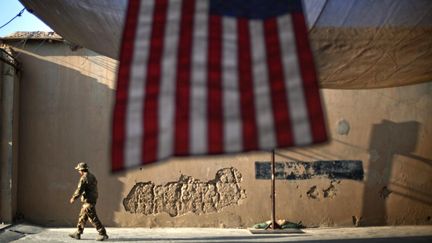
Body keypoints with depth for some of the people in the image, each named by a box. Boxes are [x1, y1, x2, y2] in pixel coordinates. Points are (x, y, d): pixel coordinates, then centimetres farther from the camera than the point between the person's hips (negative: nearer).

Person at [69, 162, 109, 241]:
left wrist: (73, 198, -3)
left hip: (88, 201, -10)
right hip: (93, 199, 10)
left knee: (93, 218, -7)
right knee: (82, 217, 17)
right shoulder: (92, 176, 14)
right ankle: (78, 233, 23)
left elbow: (79, 190, -17)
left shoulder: (84, 178, -15)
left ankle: (103, 234, -7)